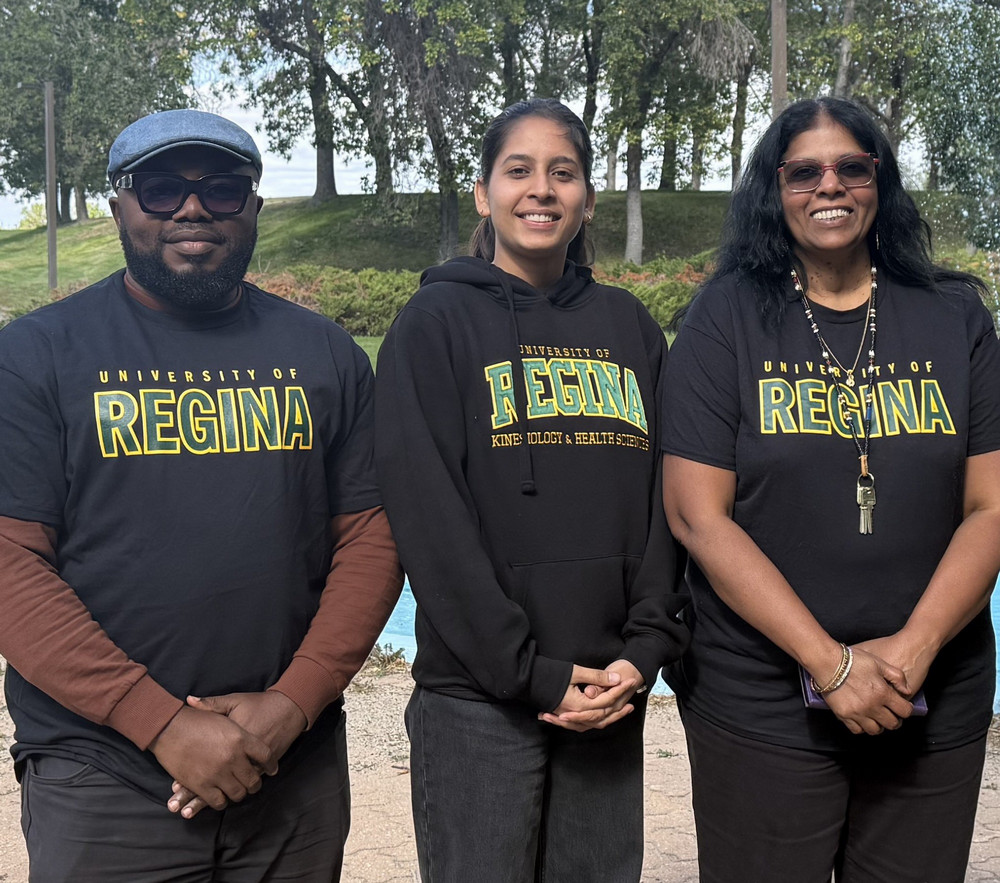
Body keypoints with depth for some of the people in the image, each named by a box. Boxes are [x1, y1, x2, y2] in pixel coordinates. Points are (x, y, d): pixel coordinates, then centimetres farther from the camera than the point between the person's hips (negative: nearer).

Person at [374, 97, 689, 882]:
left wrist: (646, 648, -5)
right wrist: (529, 670, -14)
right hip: (478, 699, -4)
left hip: (612, 695, 4)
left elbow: (667, 499, 8)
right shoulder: (437, 322, -2)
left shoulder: (629, 326, 11)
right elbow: (429, 516, -10)